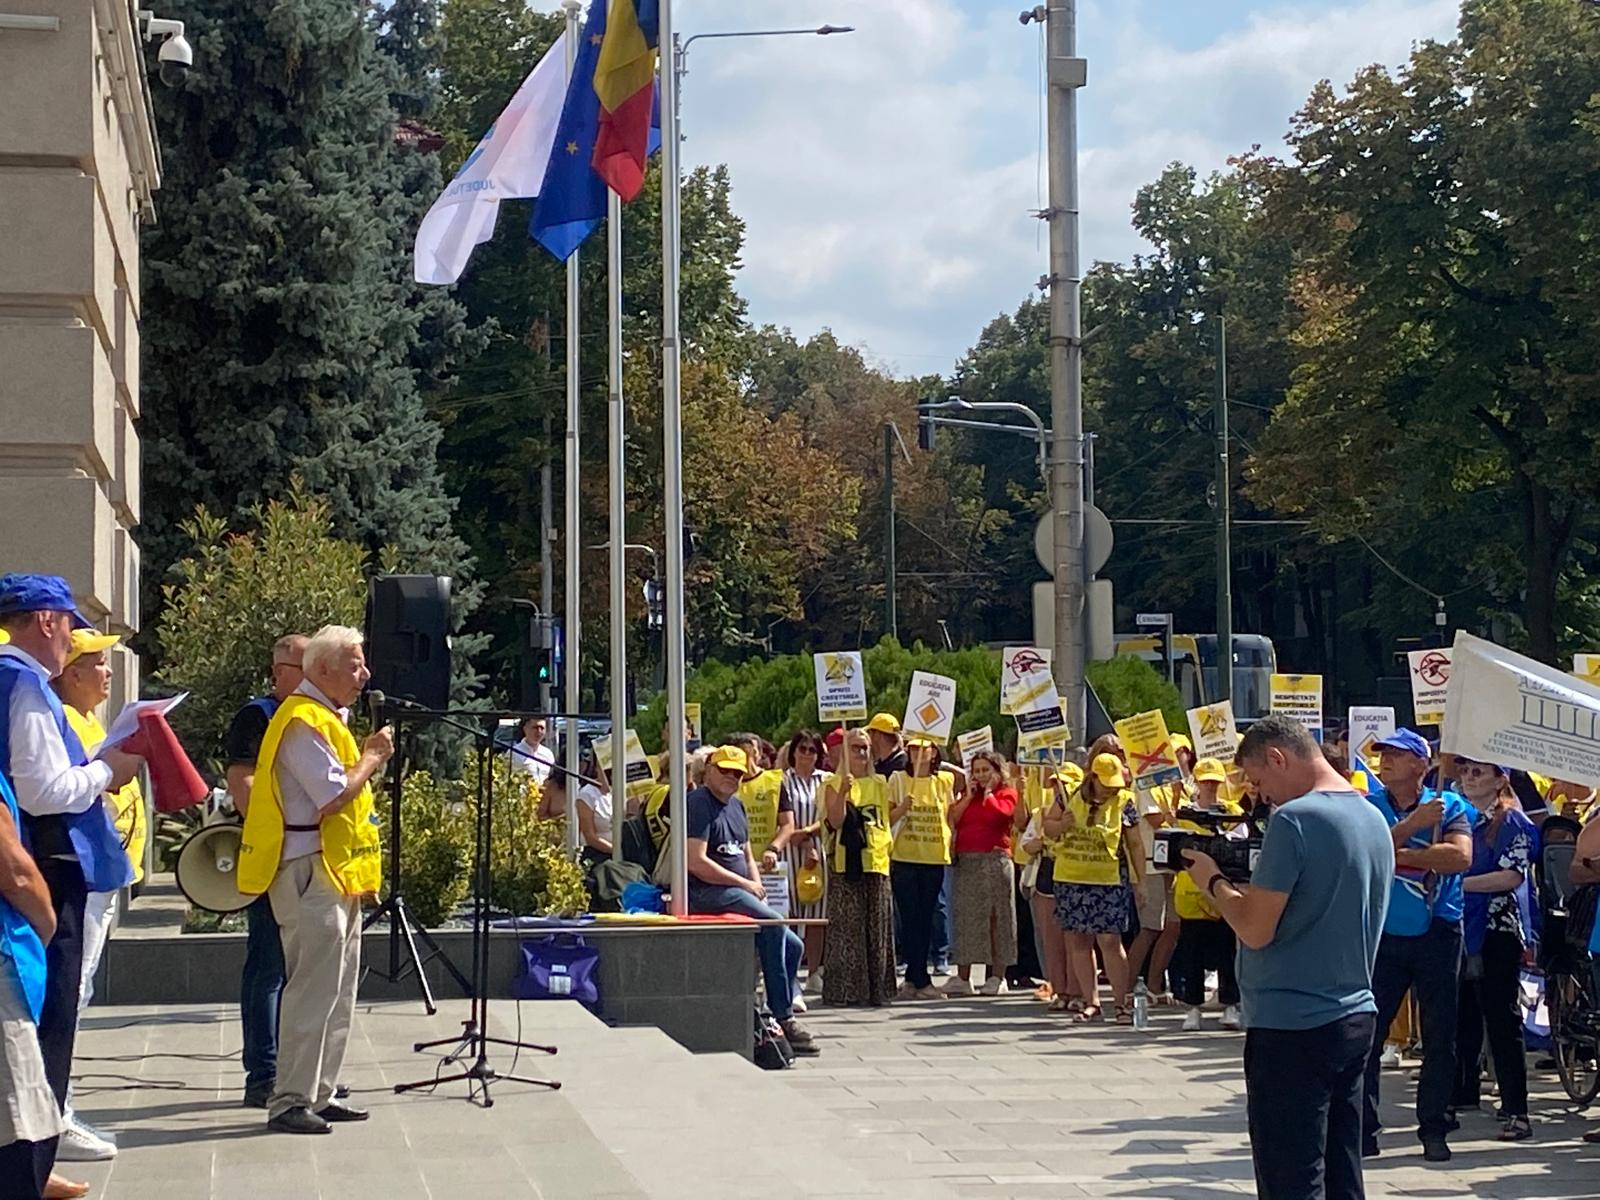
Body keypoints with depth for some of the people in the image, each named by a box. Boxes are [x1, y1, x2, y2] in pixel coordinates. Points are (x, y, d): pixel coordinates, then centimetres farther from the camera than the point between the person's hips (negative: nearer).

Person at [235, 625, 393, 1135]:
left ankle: (319, 1093, 19)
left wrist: (368, 759, 9)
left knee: (338, 990, 13)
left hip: (337, 871, 11)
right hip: (309, 868, -11)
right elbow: (334, 796, -21)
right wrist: (372, 757, -9)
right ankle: (290, 1102, -8)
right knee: (313, 987, -11)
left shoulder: (326, 717, 19)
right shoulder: (303, 721, -14)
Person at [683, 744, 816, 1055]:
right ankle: (782, 1017, -23)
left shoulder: (736, 806, 19)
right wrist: (746, 885, -13)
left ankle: (782, 1018, 7)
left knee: (792, 945, 2)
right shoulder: (698, 803, -10)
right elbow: (696, 862, -19)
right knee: (773, 925, -27)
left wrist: (758, 888, 7)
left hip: (737, 891, 10)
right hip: (707, 893, -10)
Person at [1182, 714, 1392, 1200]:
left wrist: (1213, 881, -1)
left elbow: (1256, 930, -17)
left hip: (1293, 1027, -9)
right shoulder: (1374, 819, 11)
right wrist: (1243, 883, 14)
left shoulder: (1294, 819, -16)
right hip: (1357, 1016, 9)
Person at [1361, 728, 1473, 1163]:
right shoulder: (1367, 806, 4)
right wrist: (1413, 823, -17)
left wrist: (1399, 855, -14)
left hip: (1437, 935, -1)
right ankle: (1363, 1128, 5)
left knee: (1440, 1038, 5)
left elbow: (1460, 856, -16)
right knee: (1366, 1033, -2)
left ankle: (1433, 1130, 15)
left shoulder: (1449, 805, 0)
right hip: (1382, 933, 1)